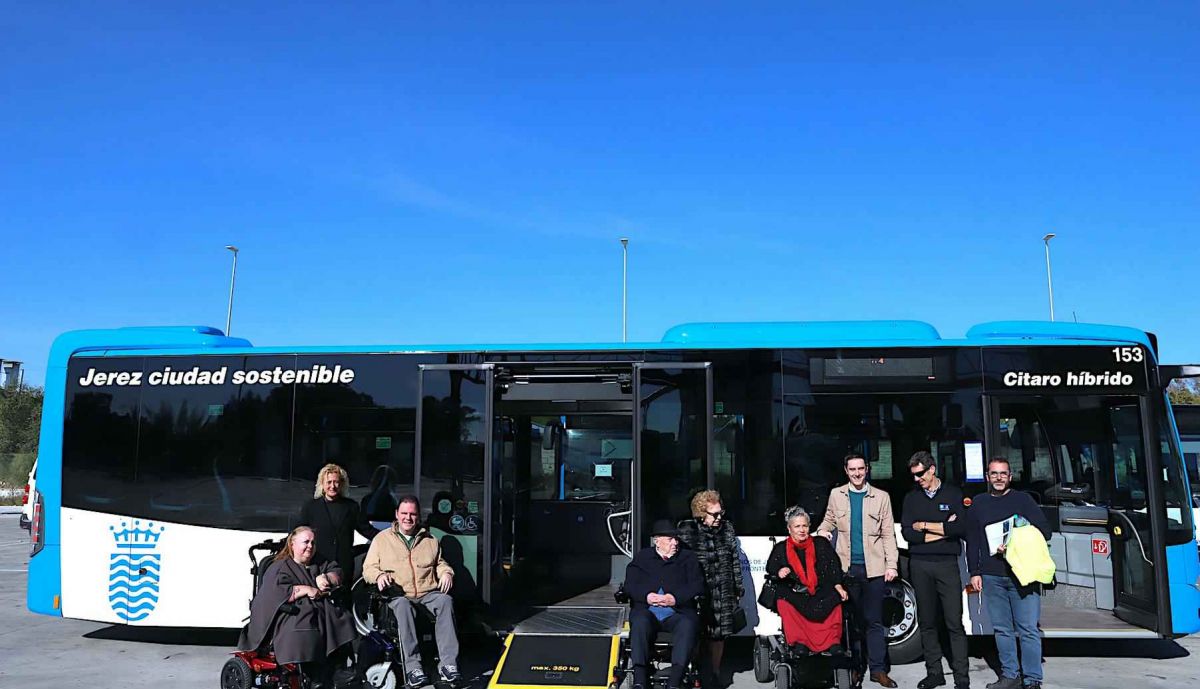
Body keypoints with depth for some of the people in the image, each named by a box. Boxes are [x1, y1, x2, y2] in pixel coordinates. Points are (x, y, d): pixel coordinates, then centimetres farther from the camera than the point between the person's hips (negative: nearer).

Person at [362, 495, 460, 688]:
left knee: (445, 601, -33)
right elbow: (368, 568, 12)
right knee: (403, 606, -39)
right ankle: (412, 667, -40)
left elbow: (440, 562, 29)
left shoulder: (430, 540, 23)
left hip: (428, 593, 2)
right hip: (398, 595, -2)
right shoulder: (382, 539, 15)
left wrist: (446, 572, 5)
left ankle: (448, 664, -36)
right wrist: (379, 575, -11)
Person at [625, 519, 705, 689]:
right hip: (646, 610, 0)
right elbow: (630, 584, 7)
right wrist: (647, 596, -14)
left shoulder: (688, 558, 18)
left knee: (687, 625, -33)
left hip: (678, 612, 0)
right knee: (639, 622, -33)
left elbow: (697, 585, 4)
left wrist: (675, 598, -12)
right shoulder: (642, 557, 18)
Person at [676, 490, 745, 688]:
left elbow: (735, 559, 11)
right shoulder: (687, 530, -10)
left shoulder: (726, 528, 3)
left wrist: (738, 587, 12)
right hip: (698, 593, -3)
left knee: (720, 634, 12)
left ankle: (715, 672, 29)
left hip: (723, 593, 4)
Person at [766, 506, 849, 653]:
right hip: (793, 594, -1)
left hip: (821, 593, 1)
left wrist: (838, 586, -7)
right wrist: (779, 572, -11)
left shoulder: (821, 544, 13)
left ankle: (833, 643, -16)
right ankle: (799, 643, -26)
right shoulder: (781, 549, 12)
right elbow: (771, 568, 12)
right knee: (784, 604, -31)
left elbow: (834, 567, 8)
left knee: (835, 602, -28)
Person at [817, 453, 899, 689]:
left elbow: (888, 534, 3)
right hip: (847, 567, 1)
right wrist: (823, 531, -6)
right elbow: (829, 521, 17)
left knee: (874, 620, 2)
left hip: (873, 568, -1)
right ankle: (854, 667, 15)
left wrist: (891, 565, -4)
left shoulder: (881, 497, 5)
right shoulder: (836, 495, 8)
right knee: (851, 619, 7)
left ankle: (878, 669, 8)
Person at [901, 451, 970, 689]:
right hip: (919, 564, 3)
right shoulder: (911, 498, 10)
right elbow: (907, 533, 0)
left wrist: (925, 526, -5)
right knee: (927, 622, 7)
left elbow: (961, 528, -8)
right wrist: (943, 530, -5)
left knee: (954, 623, -4)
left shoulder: (953, 494, 4)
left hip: (947, 563, -2)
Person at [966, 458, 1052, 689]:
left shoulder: (1023, 499, 3)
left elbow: (1044, 529, -1)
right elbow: (972, 541, 15)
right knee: (1002, 629, 8)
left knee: (1028, 630, -5)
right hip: (991, 577, 3)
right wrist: (974, 572, 10)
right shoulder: (978, 504, 13)